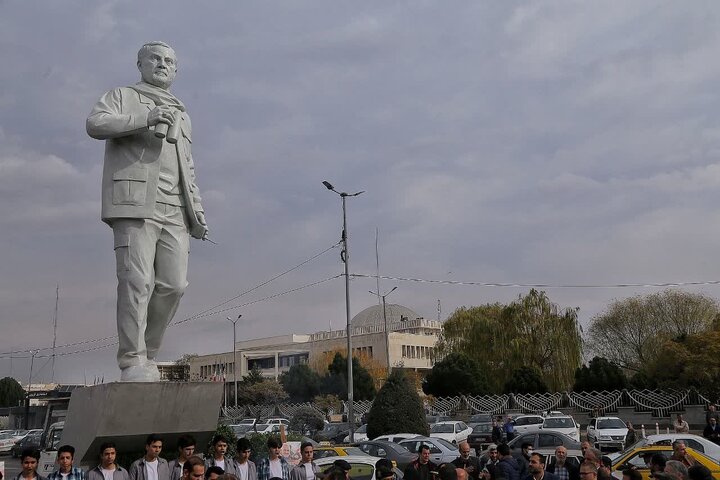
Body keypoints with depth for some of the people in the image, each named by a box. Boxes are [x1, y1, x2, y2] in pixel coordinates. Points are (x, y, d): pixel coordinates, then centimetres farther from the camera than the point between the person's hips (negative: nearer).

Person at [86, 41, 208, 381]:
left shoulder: (182, 115, 31)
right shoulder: (122, 96, 16)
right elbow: (95, 124, -5)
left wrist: (198, 214, 18)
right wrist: (144, 118, -15)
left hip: (174, 210, 5)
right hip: (135, 203, -5)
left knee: (174, 284, -5)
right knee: (137, 281, -13)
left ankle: (147, 353, 8)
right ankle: (132, 361, -10)